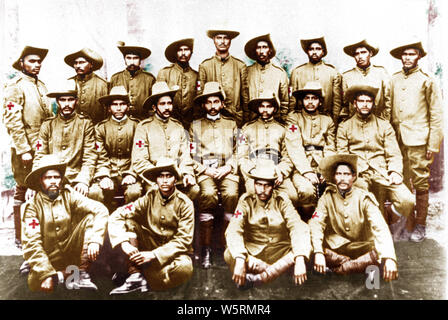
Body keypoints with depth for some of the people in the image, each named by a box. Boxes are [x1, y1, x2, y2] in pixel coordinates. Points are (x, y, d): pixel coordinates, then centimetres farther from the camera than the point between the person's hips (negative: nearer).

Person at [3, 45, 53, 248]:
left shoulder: (41, 85, 15)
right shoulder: (15, 87, -8)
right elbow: (13, 122, -14)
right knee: (24, 192, 0)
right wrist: (24, 150, -18)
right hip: (26, 150, -7)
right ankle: (21, 238, 12)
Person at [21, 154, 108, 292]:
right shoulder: (32, 206, -8)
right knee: (34, 283, -32)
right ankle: (65, 275, -1)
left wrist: (95, 240, -31)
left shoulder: (68, 196, -5)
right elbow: (31, 243, -14)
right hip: (49, 260, -1)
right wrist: (46, 274, -24)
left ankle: (82, 271, -15)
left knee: (90, 217, -19)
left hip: (72, 253, 2)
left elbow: (101, 210, -17)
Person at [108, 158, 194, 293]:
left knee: (185, 267, -36)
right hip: (150, 245, 2)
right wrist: (124, 243, -28)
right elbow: (116, 216, -11)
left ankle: (142, 278, -13)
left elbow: (183, 240, -16)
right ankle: (135, 275, -21)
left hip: (173, 250, -2)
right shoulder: (149, 198, -7)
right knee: (129, 222, -18)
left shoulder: (184, 203, -12)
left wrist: (154, 255, -25)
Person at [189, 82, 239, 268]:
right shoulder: (195, 125, 21)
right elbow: (191, 156, 12)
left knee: (232, 194, -32)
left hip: (228, 170, 1)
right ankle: (206, 249, -26)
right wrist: (205, 169, -5)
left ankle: (228, 244, -22)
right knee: (208, 194, -33)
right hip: (204, 171, -1)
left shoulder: (231, 124, 24)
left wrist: (229, 167, -3)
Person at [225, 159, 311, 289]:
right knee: (229, 255, -30)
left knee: (306, 248, -26)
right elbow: (233, 230, -20)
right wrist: (240, 260, -37)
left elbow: (298, 228, -18)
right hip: (252, 254, -1)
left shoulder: (282, 200, -6)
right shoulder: (246, 201, -8)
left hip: (280, 253, 2)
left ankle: (257, 278, -26)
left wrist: (300, 260, -34)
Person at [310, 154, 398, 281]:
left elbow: (380, 228, -19)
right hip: (335, 249, 1)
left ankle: (337, 269, -18)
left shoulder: (364, 198, -8)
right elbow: (316, 224, -15)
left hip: (362, 249, 0)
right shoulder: (327, 197, -4)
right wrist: (318, 252, -32)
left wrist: (389, 258, -35)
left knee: (380, 253, -30)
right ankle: (362, 265, -18)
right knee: (310, 246, -28)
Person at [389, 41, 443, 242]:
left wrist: (433, 145, -6)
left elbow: (436, 116, 0)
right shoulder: (393, 80, 11)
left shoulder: (427, 81, 1)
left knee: (420, 185, 2)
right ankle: (407, 224, 17)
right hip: (397, 140, 3)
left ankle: (420, 226, 15)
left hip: (419, 141, -3)